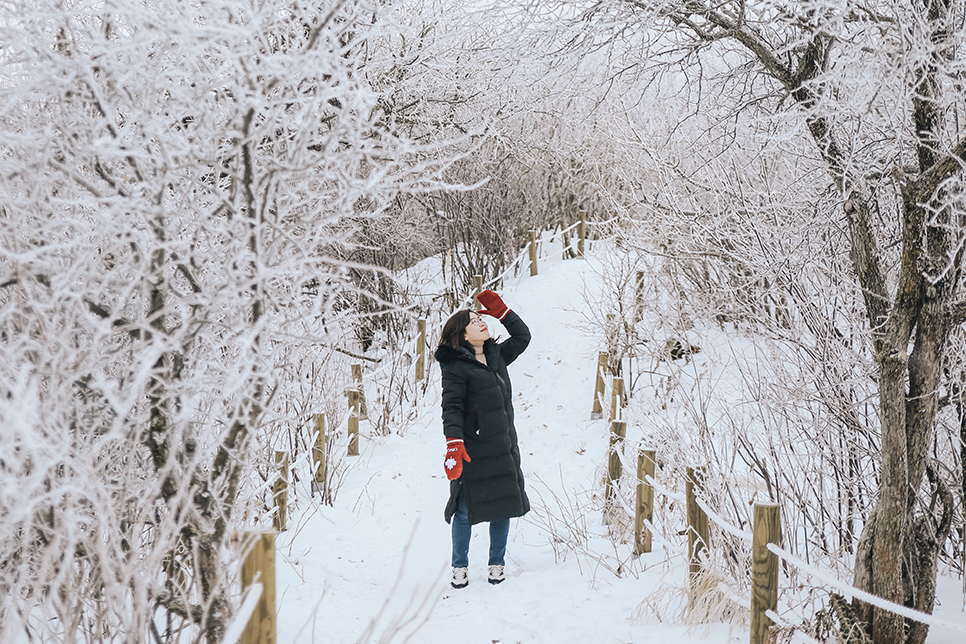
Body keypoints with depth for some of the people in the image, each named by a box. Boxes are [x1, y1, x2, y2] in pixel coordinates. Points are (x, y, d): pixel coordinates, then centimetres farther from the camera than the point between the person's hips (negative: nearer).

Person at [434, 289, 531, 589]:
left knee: (504, 504, 10)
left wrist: (500, 311, 13)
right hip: (472, 452, -6)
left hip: (503, 447, 6)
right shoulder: (455, 366, -10)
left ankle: (497, 564, 25)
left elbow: (522, 337, 24)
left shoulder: (496, 355, 11)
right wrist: (454, 444, -28)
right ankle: (459, 566, 18)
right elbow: (452, 407, -16)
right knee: (467, 509, 1)